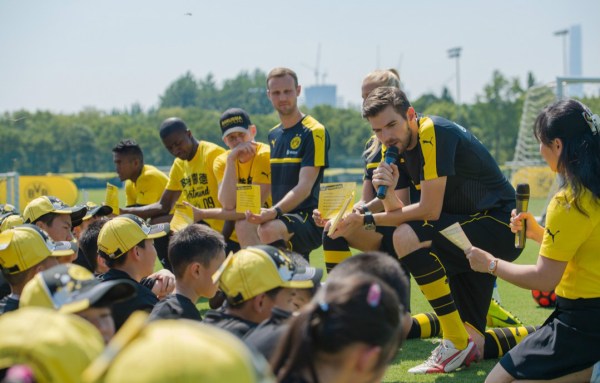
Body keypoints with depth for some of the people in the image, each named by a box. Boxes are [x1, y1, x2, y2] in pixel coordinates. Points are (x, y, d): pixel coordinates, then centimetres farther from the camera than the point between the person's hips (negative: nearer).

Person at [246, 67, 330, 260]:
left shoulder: (314, 132, -6)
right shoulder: (273, 135, 18)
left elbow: (305, 188, -17)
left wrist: (275, 212, -31)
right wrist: (258, 211, 6)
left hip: (309, 220, -8)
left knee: (269, 230, -37)